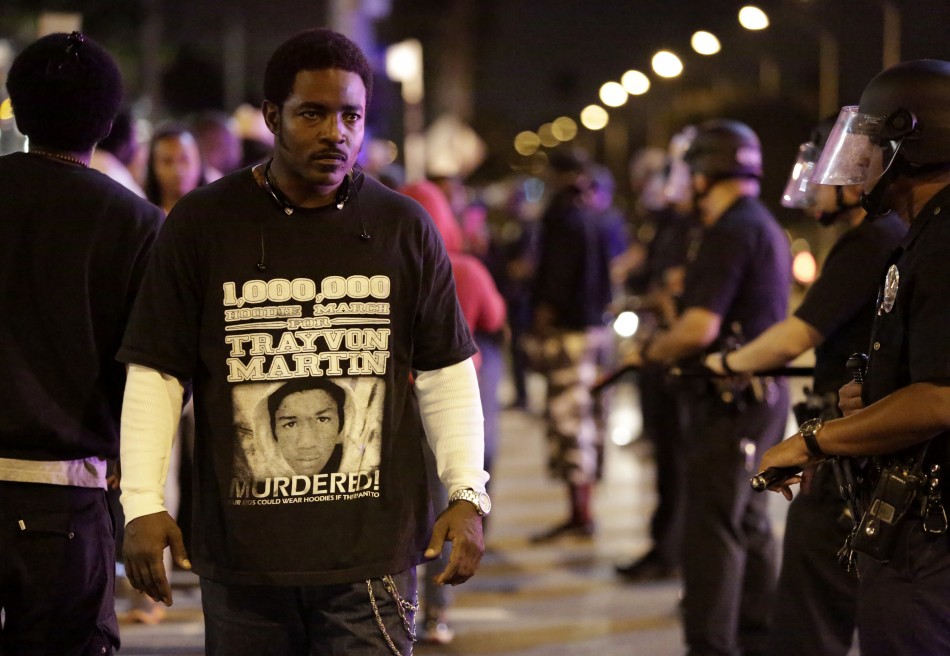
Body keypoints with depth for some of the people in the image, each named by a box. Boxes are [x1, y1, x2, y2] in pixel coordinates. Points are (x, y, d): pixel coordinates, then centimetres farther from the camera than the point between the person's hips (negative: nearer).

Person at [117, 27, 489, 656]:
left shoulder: (405, 228, 6)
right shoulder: (201, 225, 2)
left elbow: (446, 374, 10)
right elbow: (155, 375, 3)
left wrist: (468, 493, 0)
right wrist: (142, 505, -6)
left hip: (371, 556, 0)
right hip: (241, 556, 0)